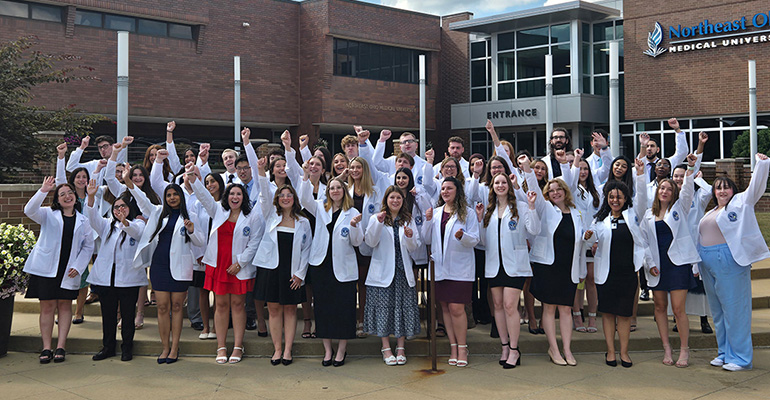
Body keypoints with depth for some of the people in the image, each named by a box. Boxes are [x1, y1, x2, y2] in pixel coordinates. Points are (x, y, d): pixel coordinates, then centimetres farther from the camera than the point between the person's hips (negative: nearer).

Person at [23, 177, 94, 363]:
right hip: (46, 268, -1)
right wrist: (43, 191, -25)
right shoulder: (49, 214, 6)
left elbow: (88, 246, 8)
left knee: (65, 305, 3)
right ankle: (46, 348, 5)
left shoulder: (83, 221, 10)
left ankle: (61, 347, 8)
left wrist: (78, 266, -4)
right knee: (48, 306, 0)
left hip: (69, 271, 1)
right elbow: (29, 210, -13)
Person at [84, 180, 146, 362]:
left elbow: (136, 231, -20)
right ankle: (108, 346, 21)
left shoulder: (137, 224, 4)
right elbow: (94, 219, -3)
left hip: (128, 277, -4)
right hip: (105, 277, 4)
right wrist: (91, 198, -20)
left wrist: (125, 222, -43)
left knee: (128, 314, 2)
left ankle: (127, 347, 13)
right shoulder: (107, 225, 17)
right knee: (108, 314, 9)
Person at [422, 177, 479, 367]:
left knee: (456, 308, -9)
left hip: (460, 267, -4)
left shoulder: (467, 213, 1)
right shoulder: (435, 212, 13)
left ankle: (462, 348, 3)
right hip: (440, 266, 4)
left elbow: (474, 240, -4)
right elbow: (427, 240, 11)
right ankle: (453, 347, 14)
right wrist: (428, 221, -3)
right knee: (445, 308, 6)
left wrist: (463, 236, -24)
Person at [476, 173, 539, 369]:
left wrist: (531, 207, -17)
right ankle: (505, 347, 18)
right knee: (498, 305, 7)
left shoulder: (520, 207, 0)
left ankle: (514, 350, 0)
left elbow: (534, 230, -10)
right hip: (494, 263, 5)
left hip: (514, 264, -5)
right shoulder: (489, 210, 13)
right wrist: (480, 219, 4)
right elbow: (483, 240, 15)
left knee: (510, 305, -10)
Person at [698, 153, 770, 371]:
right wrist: (696, 264, 19)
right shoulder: (710, 214, 21)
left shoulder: (741, 202, 2)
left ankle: (740, 357, 0)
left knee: (735, 309, -6)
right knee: (718, 311, 12)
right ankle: (724, 353, 21)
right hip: (709, 263, 8)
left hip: (731, 261, -7)